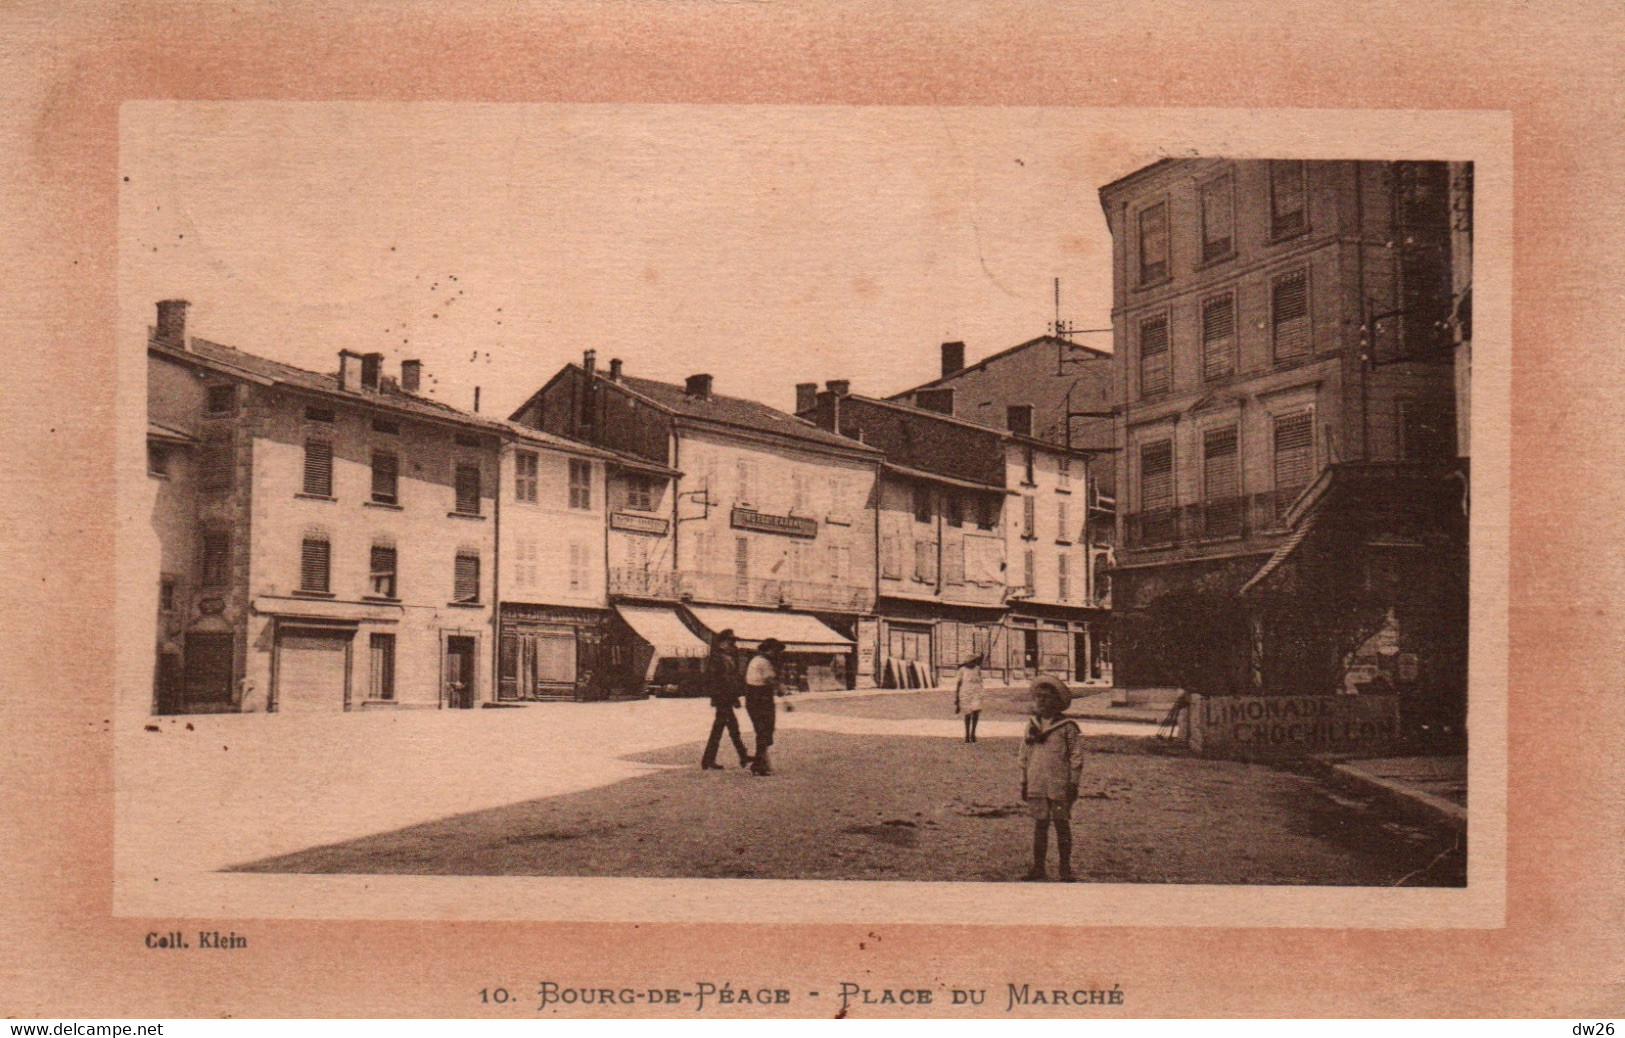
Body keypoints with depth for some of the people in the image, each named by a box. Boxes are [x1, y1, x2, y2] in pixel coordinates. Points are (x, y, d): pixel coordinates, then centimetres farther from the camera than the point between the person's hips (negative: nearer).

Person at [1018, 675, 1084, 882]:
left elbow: (1076, 756, -2)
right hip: (1036, 785, 4)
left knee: (1061, 825, 4)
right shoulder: (1032, 724, 9)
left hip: (1060, 785, -4)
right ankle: (1038, 867, 15)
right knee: (1040, 824, 8)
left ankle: (1065, 868, 14)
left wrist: (1073, 783, -5)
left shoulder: (1067, 727, -5)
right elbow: (1025, 755, 15)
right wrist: (1024, 782, 14)